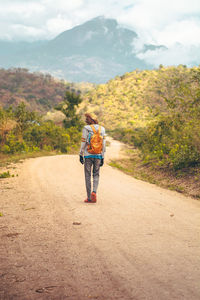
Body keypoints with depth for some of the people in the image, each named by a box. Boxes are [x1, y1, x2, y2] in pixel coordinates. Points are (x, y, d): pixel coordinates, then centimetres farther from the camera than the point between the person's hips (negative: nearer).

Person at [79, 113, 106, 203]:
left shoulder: (86, 128, -8)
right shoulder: (102, 129, 3)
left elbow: (83, 143, -8)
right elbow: (103, 144, 3)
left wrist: (80, 155, 0)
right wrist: (102, 157, 7)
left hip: (88, 155, -3)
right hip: (98, 155, 3)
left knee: (87, 176, 7)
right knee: (96, 175, 15)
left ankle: (89, 197, 6)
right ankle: (94, 192, -10)